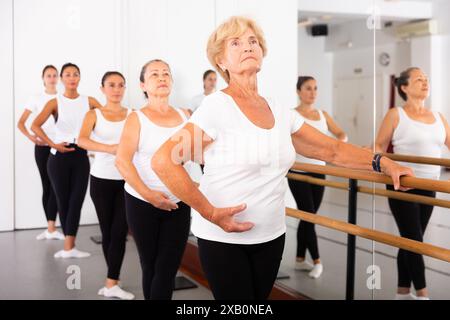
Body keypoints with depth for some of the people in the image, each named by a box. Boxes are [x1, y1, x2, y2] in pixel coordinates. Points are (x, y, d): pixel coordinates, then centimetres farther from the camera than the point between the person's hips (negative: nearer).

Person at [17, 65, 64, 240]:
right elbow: (21, 123, 2)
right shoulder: (36, 98, 3)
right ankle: (51, 228, 13)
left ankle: (51, 227, -5)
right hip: (42, 147, 1)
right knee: (47, 186, 6)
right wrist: (31, 137, -16)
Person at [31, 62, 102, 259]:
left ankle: (68, 248, -1)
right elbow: (35, 126, -15)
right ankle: (70, 247, 16)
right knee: (63, 201, 6)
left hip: (81, 156, 1)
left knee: (76, 201, -4)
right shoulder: (55, 102, -2)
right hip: (59, 157, -1)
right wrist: (53, 144, -19)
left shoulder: (89, 101, 5)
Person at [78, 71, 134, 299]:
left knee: (119, 232, -6)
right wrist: (109, 148, -35)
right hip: (101, 179, 0)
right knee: (107, 231, 9)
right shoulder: (94, 115, 0)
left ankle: (111, 284, 0)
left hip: (126, 180, 0)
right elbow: (82, 140, -19)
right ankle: (113, 282, 23)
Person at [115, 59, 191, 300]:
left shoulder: (185, 116, 6)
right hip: (142, 202, -2)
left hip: (178, 203, 2)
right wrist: (148, 194, -25)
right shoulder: (137, 118, -4)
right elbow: (122, 161, -16)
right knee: (151, 266, 11)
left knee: (168, 269, 0)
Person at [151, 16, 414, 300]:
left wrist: (382, 163, 7)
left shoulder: (279, 112, 5)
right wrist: (209, 212, -22)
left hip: (271, 235, 6)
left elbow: (332, 150, 14)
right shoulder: (217, 107, -14)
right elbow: (163, 161, -23)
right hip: (223, 237, -6)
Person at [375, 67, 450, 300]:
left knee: (410, 240, 10)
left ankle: (402, 292, 19)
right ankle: (422, 294, 5)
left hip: (428, 187, 5)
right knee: (413, 239, -3)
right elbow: (379, 146, -1)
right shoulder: (395, 115, -4)